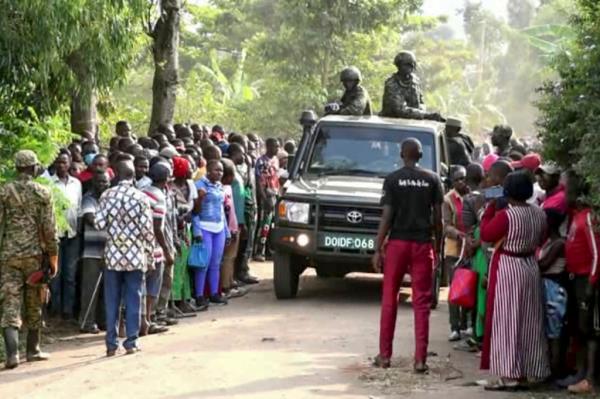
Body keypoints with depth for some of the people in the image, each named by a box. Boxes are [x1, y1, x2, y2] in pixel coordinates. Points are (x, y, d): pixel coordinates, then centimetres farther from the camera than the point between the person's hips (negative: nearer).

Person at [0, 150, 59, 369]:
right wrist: (53, 258, 3)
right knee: (34, 305, 15)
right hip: (35, 254, 0)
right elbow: (49, 229, -5)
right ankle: (33, 349, 23)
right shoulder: (43, 193, -3)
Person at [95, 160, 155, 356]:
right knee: (133, 299, 6)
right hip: (135, 255, -1)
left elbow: (99, 223, -7)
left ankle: (111, 344, 8)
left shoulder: (107, 195, -3)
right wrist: (149, 255, 2)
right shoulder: (141, 197, -6)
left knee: (112, 301, 7)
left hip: (113, 254, 1)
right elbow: (147, 229, -7)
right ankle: (131, 342, 6)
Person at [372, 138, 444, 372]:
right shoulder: (432, 180, 2)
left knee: (389, 300, 10)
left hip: (398, 242, -1)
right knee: (421, 303, 3)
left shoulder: (392, 179, -2)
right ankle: (420, 359, -1)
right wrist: (438, 247, 11)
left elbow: (386, 217, -7)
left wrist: (378, 249, -3)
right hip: (423, 244, 1)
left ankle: (384, 355, 13)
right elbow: (438, 217, 1)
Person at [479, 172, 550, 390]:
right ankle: (527, 372, 17)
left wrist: (489, 209, 0)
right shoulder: (539, 213, 2)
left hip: (507, 269, -7)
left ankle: (510, 374, -4)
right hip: (531, 267, 7)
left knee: (506, 321, -2)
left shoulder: (506, 215, -19)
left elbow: (486, 235, -9)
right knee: (529, 321, 11)